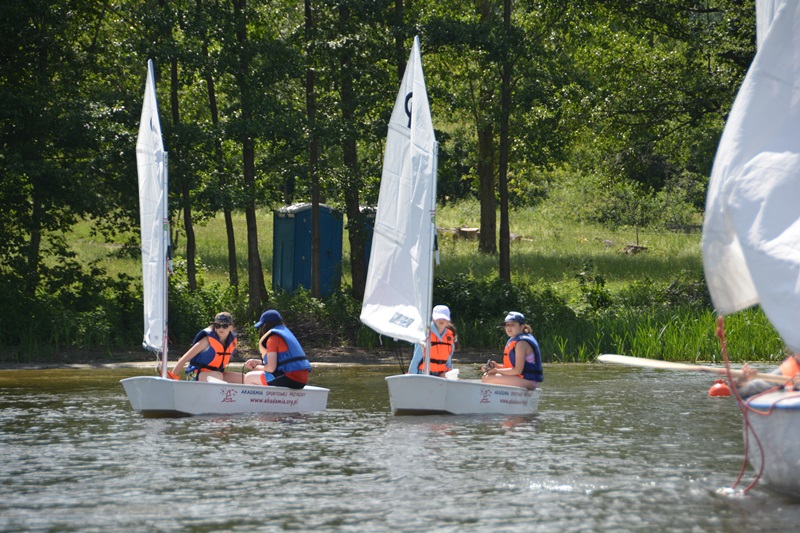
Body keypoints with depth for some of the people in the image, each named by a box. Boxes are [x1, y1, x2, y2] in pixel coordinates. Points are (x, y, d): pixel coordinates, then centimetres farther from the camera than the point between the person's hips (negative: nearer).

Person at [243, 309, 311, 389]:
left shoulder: (273, 338, -8)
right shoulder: (286, 333, 19)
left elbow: (271, 368, -13)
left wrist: (257, 368, 6)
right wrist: (258, 362, 16)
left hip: (291, 380, -9)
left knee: (249, 378, -1)